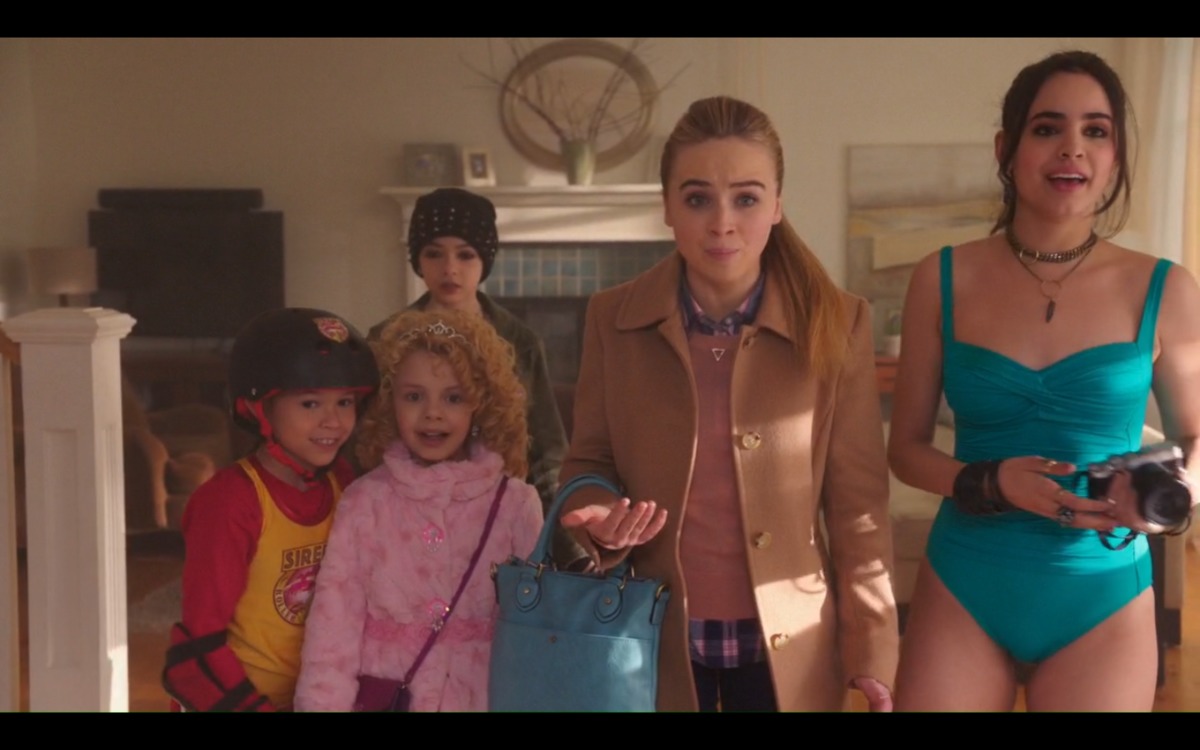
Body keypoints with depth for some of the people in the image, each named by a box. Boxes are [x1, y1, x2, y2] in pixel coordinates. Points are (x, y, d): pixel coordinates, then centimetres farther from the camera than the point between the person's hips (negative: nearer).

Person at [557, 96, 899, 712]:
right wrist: (596, 515, -17)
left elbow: (857, 502, -5)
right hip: (658, 639, 1)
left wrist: (871, 649, -7)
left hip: (786, 642, 0)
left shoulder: (836, 324, -8)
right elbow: (588, 462, 5)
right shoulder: (613, 319, -6)